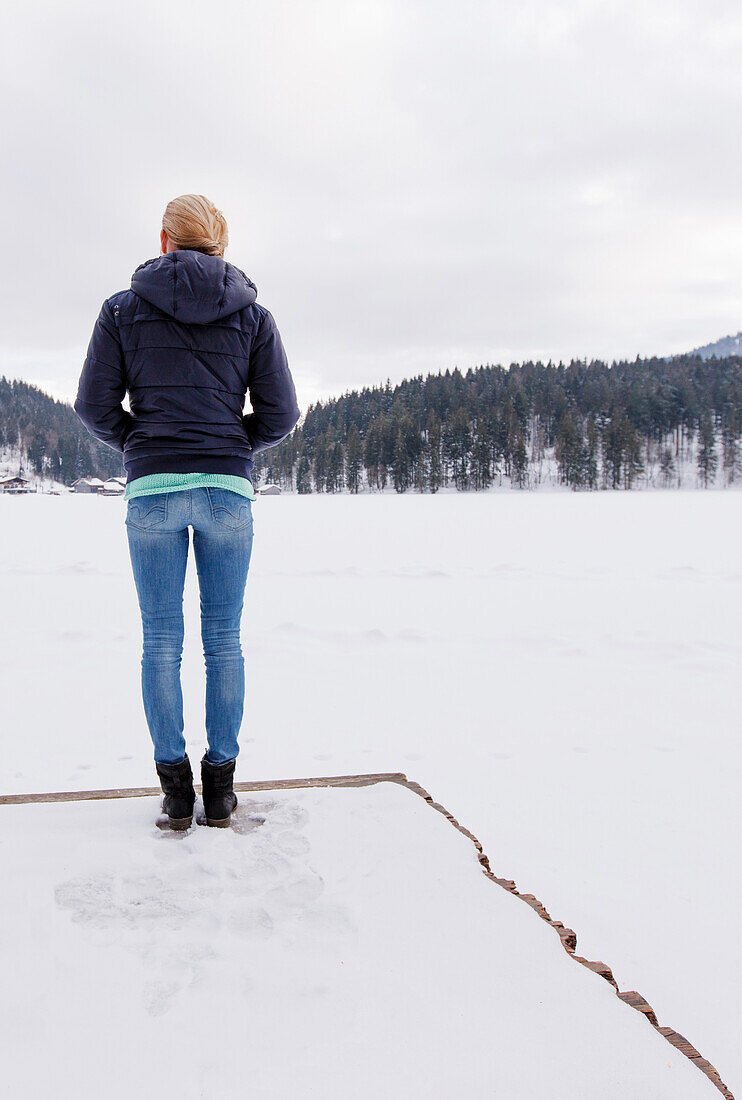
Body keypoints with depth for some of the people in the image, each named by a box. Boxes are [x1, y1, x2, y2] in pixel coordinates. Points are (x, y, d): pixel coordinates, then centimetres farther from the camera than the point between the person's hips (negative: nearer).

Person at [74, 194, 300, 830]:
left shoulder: (123, 308, 4)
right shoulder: (253, 314, 5)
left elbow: (95, 406, 2)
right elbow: (280, 414, 3)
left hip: (152, 489, 0)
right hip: (229, 489, 1)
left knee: (161, 641, 8)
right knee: (224, 639, 9)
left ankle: (176, 792, 13)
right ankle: (221, 787, 14)